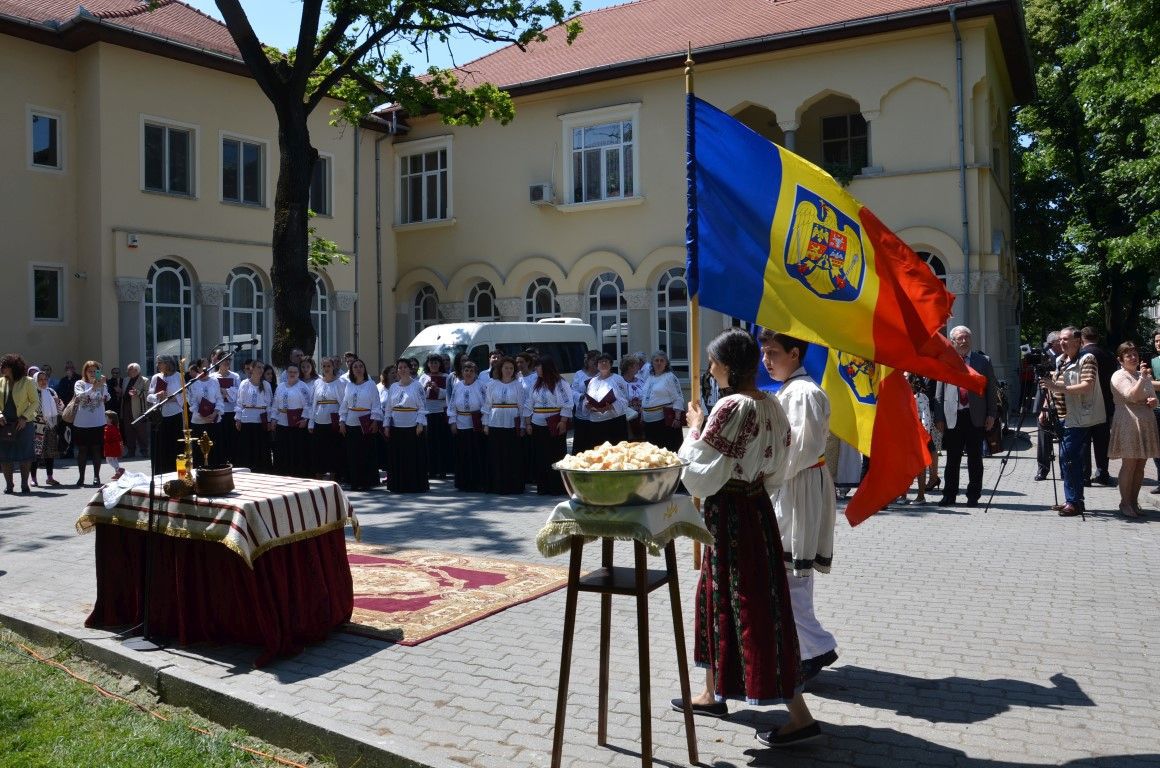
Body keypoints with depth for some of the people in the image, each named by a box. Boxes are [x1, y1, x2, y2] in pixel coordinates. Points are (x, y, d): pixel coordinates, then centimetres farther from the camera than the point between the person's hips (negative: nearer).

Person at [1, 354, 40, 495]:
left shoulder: (27, 382, -3)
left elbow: (35, 402, -3)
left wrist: (24, 417, -13)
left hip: (23, 424, -4)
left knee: (24, 455, 0)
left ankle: (24, 485, 10)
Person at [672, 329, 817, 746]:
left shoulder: (731, 408, -22)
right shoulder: (771, 405, 5)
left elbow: (699, 476, -18)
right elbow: (775, 472, 13)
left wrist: (694, 428, -8)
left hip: (731, 515, -9)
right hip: (756, 507, 9)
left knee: (753, 607, -1)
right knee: (717, 596, 20)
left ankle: (799, 715, 7)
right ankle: (713, 693, 35)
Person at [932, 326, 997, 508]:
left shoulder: (983, 361, 6)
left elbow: (991, 389, 6)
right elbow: (939, 393, 6)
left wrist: (991, 414, -1)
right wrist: (939, 418, 1)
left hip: (976, 417, 0)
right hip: (952, 417, 0)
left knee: (975, 459, 6)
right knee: (952, 459, 5)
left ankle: (973, 496, 14)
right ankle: (949, 496, 12)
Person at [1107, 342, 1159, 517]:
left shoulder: (1143, 375, 17)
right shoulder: (1119, 376, -6)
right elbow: (1132, 396, -18)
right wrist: (1142, 378, -25)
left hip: (1146, 424, 7)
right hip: (1128, 425, -7)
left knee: (1140, 465, 7)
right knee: (1129, 465, -6)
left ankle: (1134, 501, 15)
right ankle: (1125, 503, 1)